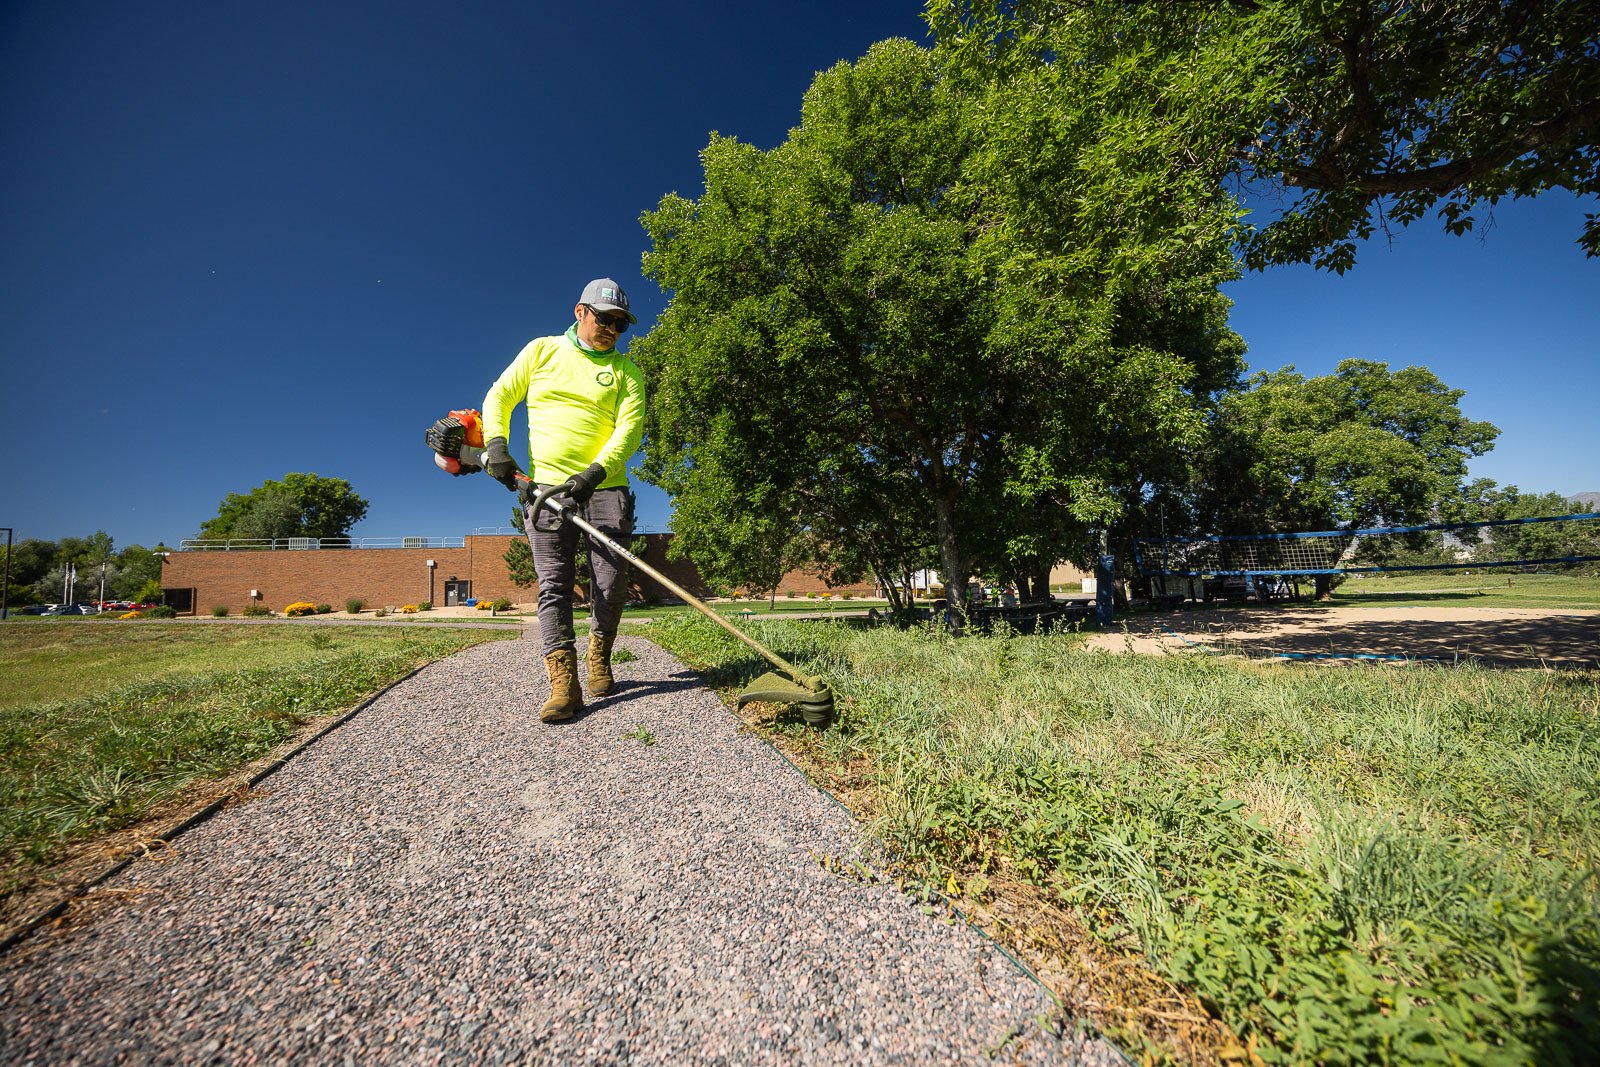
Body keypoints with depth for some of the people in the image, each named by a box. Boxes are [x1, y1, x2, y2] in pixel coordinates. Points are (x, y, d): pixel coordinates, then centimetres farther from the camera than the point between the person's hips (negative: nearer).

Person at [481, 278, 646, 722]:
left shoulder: (625, 369, 9)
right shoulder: (541, 350, 12)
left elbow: (630, 426, -4)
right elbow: (499, 397, 15)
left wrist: (596, 472, -19)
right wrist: (496, 444, -2)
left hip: (605, 486, 0)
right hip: (546, 486, 1)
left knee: (612, 580, -5)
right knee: (553, 583, -7)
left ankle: (599, 659, 20)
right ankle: (563, 683, -7)